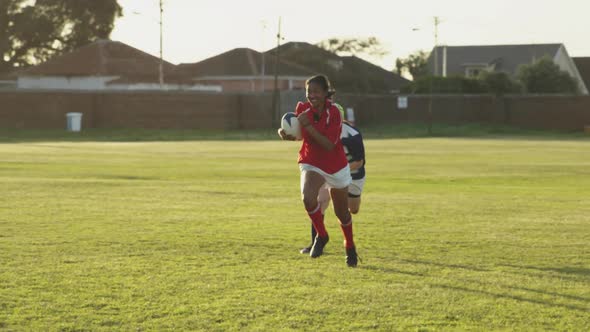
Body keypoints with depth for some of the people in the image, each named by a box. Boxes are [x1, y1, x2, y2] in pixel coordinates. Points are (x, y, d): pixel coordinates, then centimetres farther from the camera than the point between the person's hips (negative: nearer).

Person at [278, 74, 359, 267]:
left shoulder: (333, 112, -22)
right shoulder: (302, 108, -11)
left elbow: (329, 145, -29)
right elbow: (297, 133, 6)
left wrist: (308, 126, -36)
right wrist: (286, 134, -17)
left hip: (336, 166, -1)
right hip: (312, 164, 1)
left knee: (341, 213, 13)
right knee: (308, 197, -30)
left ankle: (350, 247, 42)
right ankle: (321, 236, -5)